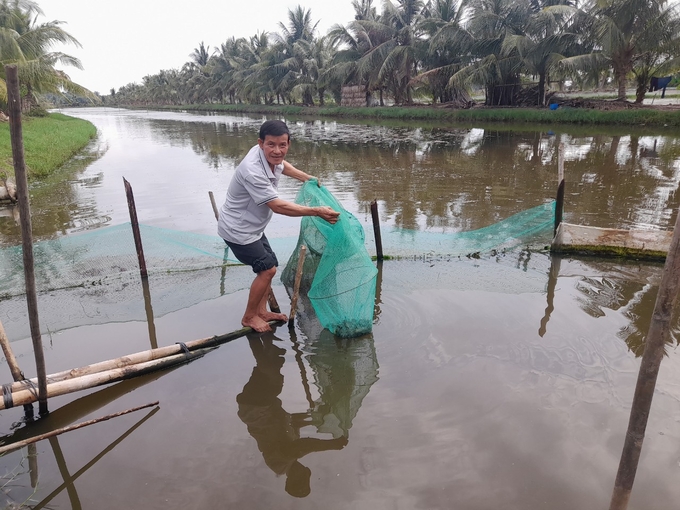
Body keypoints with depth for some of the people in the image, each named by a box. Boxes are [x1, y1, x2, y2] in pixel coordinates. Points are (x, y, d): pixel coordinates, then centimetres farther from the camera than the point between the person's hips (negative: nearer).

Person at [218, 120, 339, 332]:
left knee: (269, 266, 14)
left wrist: (307, 177, 22)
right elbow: (278, 206, -33)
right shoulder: (253, 171, -35)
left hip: (252, 226, 9)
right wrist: (317, 211, -33)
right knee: (267, 269, -3)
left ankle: (261, 311, 28)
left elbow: (281, 164, 20)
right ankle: (249, 317, 15)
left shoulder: (270, 155, -8)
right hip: (238, 230, -9)